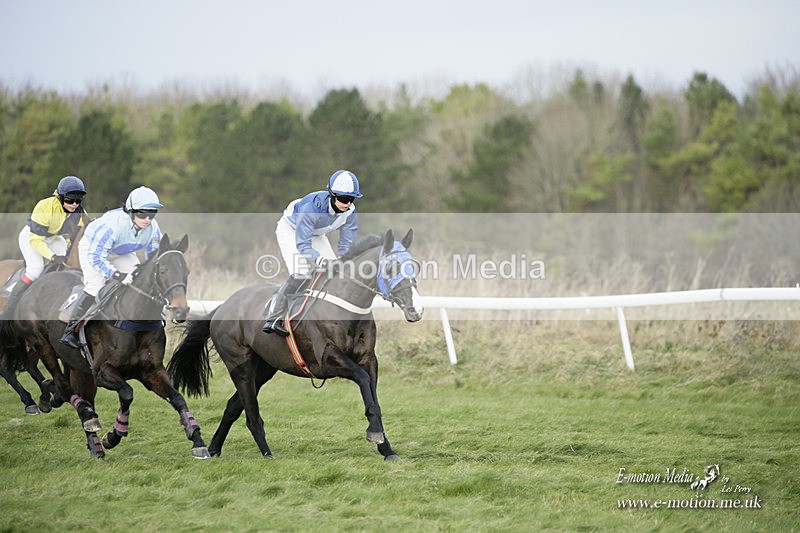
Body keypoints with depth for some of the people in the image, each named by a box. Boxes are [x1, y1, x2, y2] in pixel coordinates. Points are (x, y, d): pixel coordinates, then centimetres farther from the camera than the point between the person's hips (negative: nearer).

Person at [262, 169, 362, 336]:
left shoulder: (350, 212, -23)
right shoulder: (311, 207, -40)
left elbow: (346, 244, -15)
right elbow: (302, 244, -40)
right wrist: (319, 258, -56)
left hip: (315, 235, 6)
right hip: (291, 230, -6)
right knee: (300, 274, -25)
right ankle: (273, 318, -23)